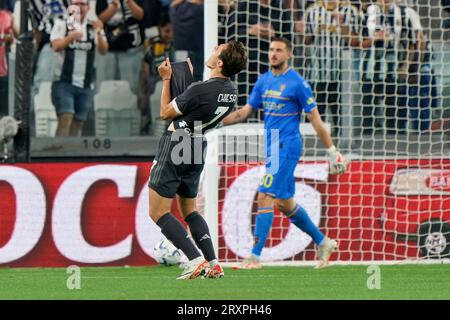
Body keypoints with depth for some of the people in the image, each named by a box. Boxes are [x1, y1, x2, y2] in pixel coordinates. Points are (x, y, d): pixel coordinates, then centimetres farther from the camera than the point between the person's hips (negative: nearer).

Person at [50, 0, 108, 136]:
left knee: (78, 123, 3)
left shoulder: (94, 27, 10)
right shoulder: (62, 25, 4)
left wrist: (99, 34, -22)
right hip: (64, 82, -3)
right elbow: (56, 46, -12)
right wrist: (71, 37, -31)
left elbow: (103, 50, -3)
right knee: (66, 118, -18)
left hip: (86, 85, 3)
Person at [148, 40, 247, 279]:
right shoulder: (231, 91, 0)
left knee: (158, 213, -4)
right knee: (189, 211, 21)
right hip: (197, 148, 8)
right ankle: (213, 264, 9)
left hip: (175, 146, -8)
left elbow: (165, 113, -8)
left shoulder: (199, 90, -24)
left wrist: (166, 79, 3)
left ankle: (196, 261, -14)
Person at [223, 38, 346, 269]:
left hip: (286, 146, -8)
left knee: (265, 197, -14)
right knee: (284, 203, 14)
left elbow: (315, 119, -6)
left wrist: (332, 152, -5)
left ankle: (255, 256, -15)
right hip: (272, 146, 8)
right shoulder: (264, 81, 12)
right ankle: (323, 242, 30)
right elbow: (245, 111, 15)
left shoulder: (297, 83, -8)